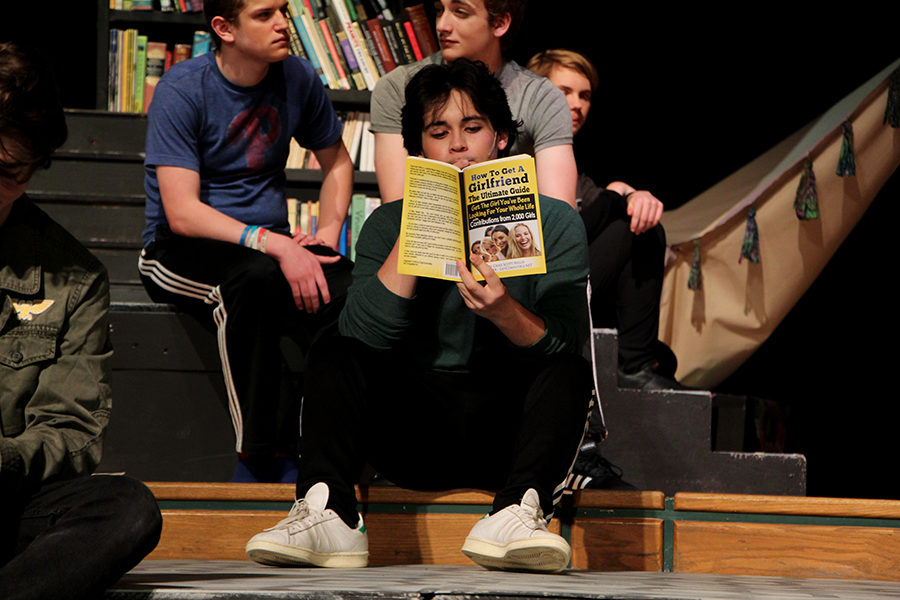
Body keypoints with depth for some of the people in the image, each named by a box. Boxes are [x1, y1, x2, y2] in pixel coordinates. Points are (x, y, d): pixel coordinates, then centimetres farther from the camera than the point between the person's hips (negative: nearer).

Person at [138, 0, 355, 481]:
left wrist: (329, 231, 0)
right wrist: (276, 246, -32)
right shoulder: (182, 92, -13)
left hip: (271, 243, 5)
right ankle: (257, 457, -31)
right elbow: (182, 214, -21)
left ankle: (291, 454, -20)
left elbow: (336, 161, 20)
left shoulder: (297, 78, 2)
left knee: (347, 295, -29)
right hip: (181, 249, -5)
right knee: (255, 276, -39)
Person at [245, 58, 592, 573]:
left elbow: (563, 349, -6)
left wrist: (504, 312, -28)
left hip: (509, 429, -1)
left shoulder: (554, 222, 6)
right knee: (336, 357, -21)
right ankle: (328, 516, -38)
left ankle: (519, 512, -48)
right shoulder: (390, 225, 9)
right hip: (419, 427, 1)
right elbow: (364, 336, -8)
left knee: (569, 371, -29)